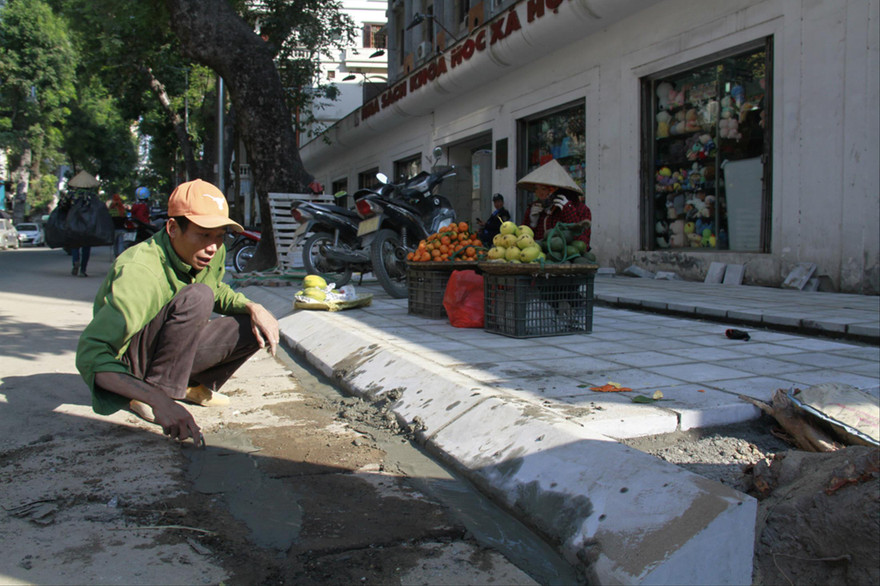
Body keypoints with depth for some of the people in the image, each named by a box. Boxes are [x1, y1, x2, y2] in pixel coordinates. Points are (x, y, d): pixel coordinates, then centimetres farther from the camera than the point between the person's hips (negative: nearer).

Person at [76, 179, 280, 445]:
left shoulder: (214, 254, -7)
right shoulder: (140, 272, -31)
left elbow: (218, 292, 16)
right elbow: (90, 355, -38)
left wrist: (253, 307, -8)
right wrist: (160, 401, -50)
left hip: (175, 350, 8)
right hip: (127, 364, -8)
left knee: (258, 326, -8)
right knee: (196, 296, -32)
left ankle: (194, 386, 6)